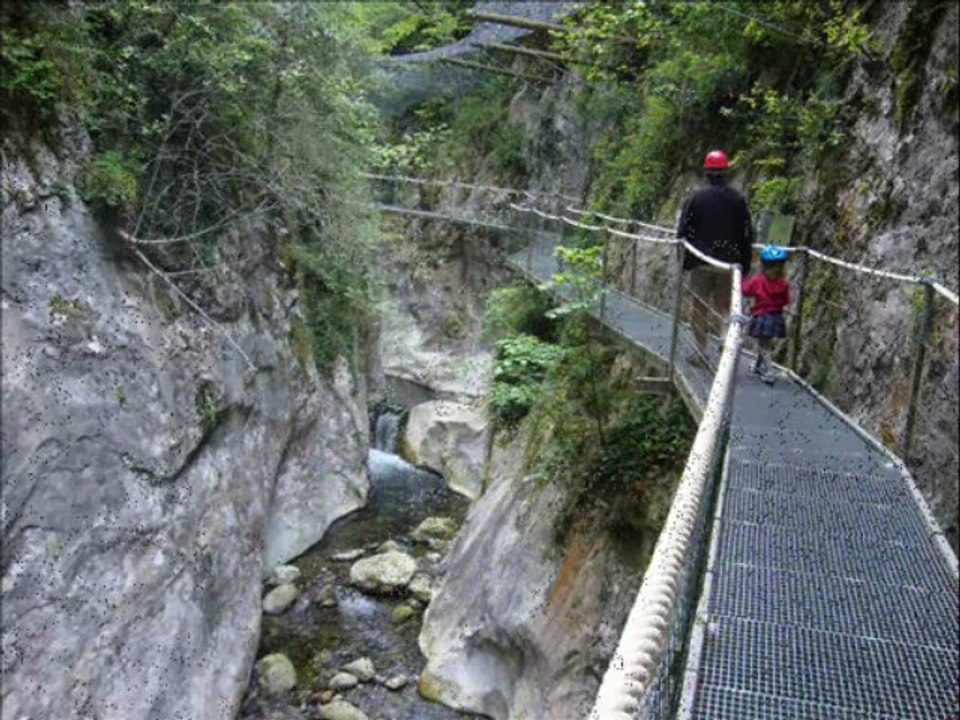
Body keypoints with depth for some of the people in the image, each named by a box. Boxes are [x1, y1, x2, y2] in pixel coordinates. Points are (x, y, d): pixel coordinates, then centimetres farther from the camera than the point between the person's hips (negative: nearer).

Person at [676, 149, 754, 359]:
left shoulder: (696, 198, -6)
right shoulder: (738, 200, 0)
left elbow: (683, 232, -5)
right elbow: (746, 234, 4)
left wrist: (684, 262, 5)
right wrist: (744, 265, 12)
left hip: (701, 263, -1)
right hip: (729, 263, 2)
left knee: (700, 308, 8)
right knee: (725, 308, 10)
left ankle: (700, 351, 12)